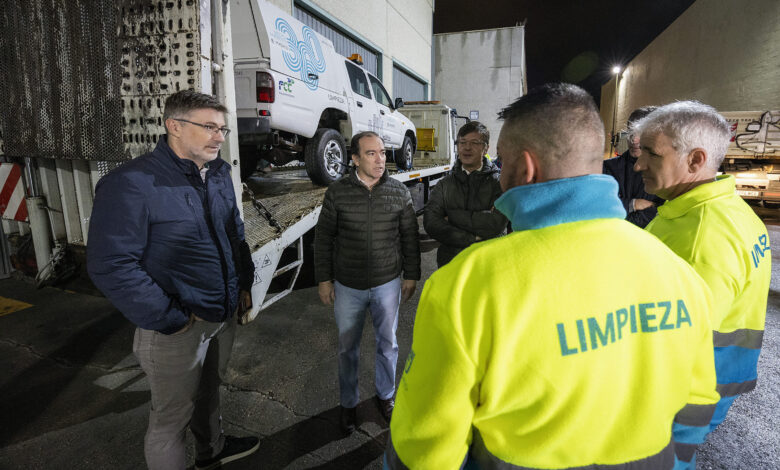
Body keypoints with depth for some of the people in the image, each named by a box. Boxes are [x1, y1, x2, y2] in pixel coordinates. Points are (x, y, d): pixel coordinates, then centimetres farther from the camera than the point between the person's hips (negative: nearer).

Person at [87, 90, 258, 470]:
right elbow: (111, 266, -21)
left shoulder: (219, 173, 4)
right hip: (178, 329, -7)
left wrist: (244, 283, 12)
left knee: (209, 391, 29)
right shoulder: (131, 183, -20)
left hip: (224, 315, 7)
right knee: (171, 417, 13)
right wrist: (171, 320, -18)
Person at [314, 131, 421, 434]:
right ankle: (349, 403, 37)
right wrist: (323, 279, -1)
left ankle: (386, 395, 41)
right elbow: (323, 238, 0)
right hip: (347, 287, 0)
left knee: (388, 344, 16)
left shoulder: (399, 192, -4)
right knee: (348, 348, 14)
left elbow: (410, 236, 4)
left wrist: (411, 275, 4)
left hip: (388, 284, 1)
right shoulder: (337, 193, -7)